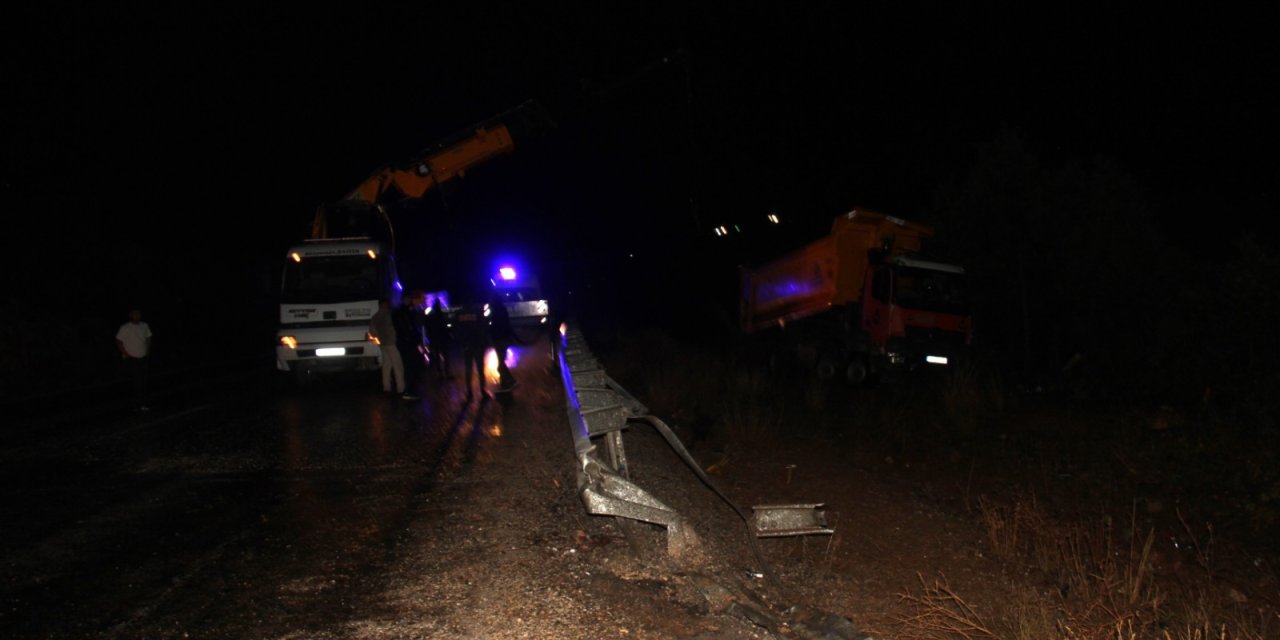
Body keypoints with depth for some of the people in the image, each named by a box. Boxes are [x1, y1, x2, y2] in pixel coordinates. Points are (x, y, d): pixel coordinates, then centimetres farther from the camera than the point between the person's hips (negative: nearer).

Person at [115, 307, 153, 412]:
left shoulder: (145, 326, 4)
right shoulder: (125, 328, -11)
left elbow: (148, 339, 16)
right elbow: (118, 342, -9)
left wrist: (148, 352, 10)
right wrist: (126, 354, -10)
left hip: (143, 359, 5)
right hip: (132, 360, -5)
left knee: (143, 382, 5)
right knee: (137, 382, -9)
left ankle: (142, 403, 14)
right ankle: (140, 404, -3)